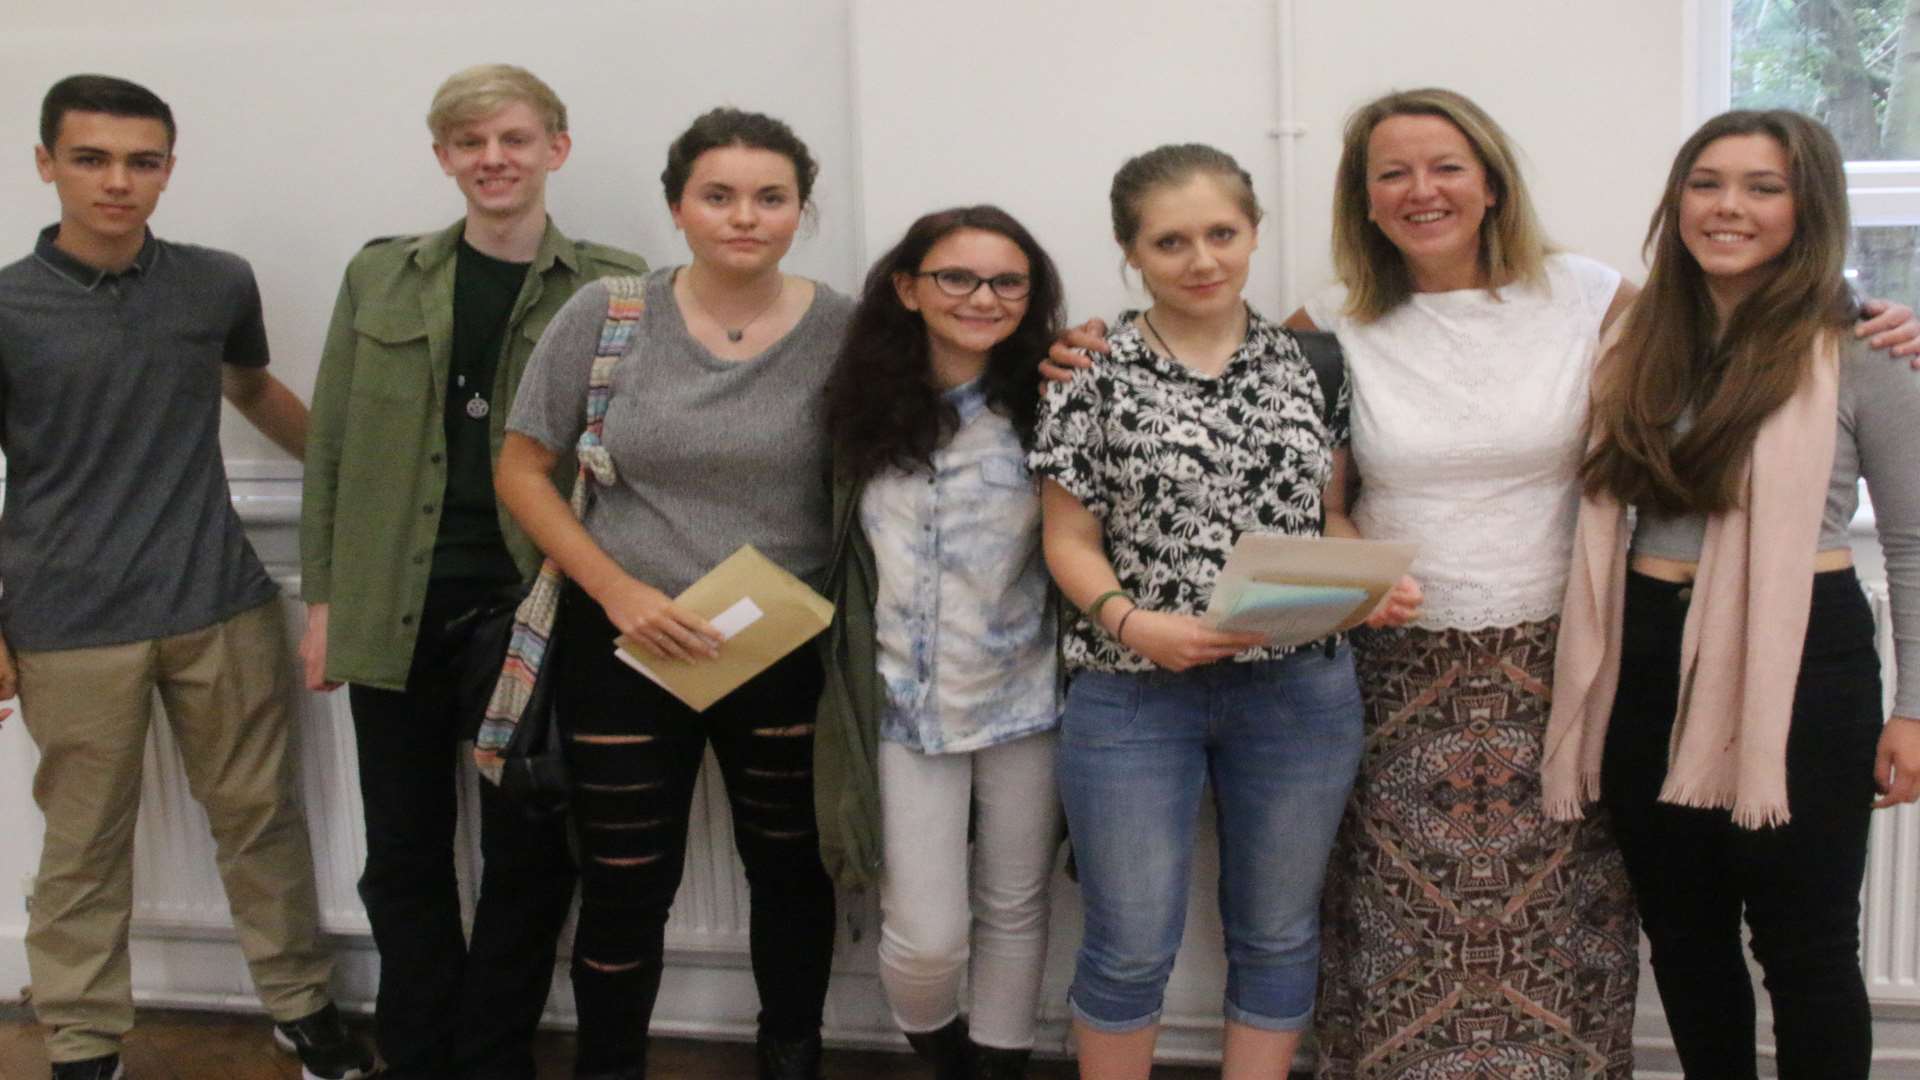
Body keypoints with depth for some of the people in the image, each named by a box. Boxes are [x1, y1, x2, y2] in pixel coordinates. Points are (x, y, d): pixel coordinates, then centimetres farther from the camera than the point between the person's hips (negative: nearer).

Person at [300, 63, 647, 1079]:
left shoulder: (613, 285, -1)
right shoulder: (381, 275, 7)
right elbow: (331, 447, 9)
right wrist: (324, 598, 5)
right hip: (397, 607, 3)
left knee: (529, 853, 7)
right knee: (404, 852, 12)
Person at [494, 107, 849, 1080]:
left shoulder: (841, 329, -6)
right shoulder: (605, 314, -5)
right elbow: (522, 470, -1)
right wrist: (619, 591, -11)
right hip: (626, 639, 0)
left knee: (789, 866, 15)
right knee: (625, 886, 8)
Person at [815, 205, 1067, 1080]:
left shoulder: (1046, 408, -6)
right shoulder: (864, 410, 0)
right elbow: (837, 556, 10)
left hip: (1024, 702, 0)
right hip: (905, 706, 1)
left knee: (1015, 912, 14)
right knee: (926, 936, 1)